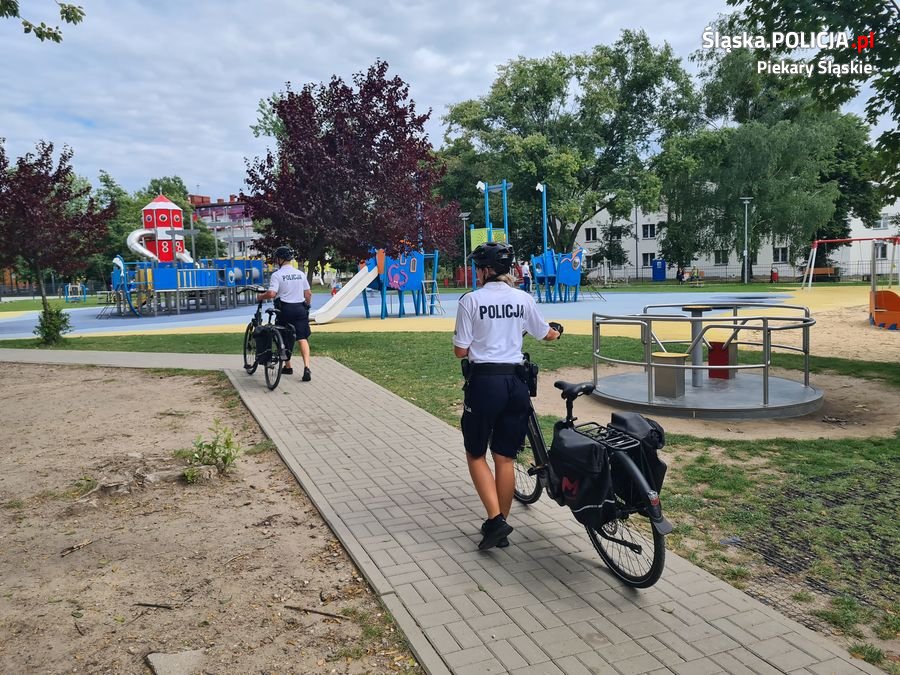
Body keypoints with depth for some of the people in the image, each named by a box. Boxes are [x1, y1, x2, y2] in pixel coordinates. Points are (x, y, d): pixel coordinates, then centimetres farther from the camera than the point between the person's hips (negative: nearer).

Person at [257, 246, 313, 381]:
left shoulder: (277, 275, -8)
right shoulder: (300, 273, 6)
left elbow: (272, 294, -19)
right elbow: (308, 293, 6)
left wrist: (260, 296, -2)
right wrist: (307, 306, 20)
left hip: (285, 309, -3)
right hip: (300, 308, 3)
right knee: (302, 338, -1)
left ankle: (288, 367, 24)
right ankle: (306, 367, -16)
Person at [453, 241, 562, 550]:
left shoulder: (471, 299, -7)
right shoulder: (523, 298, 5)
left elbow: (461, 351, -7)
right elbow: (546, 334, 21)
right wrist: (557, 330, 44)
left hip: (483, 381, -4)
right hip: (515, 381, 4)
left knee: (475, 454, 12)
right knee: (505, 458, 12)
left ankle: (495, 520, -1)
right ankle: (501, 526, 22)